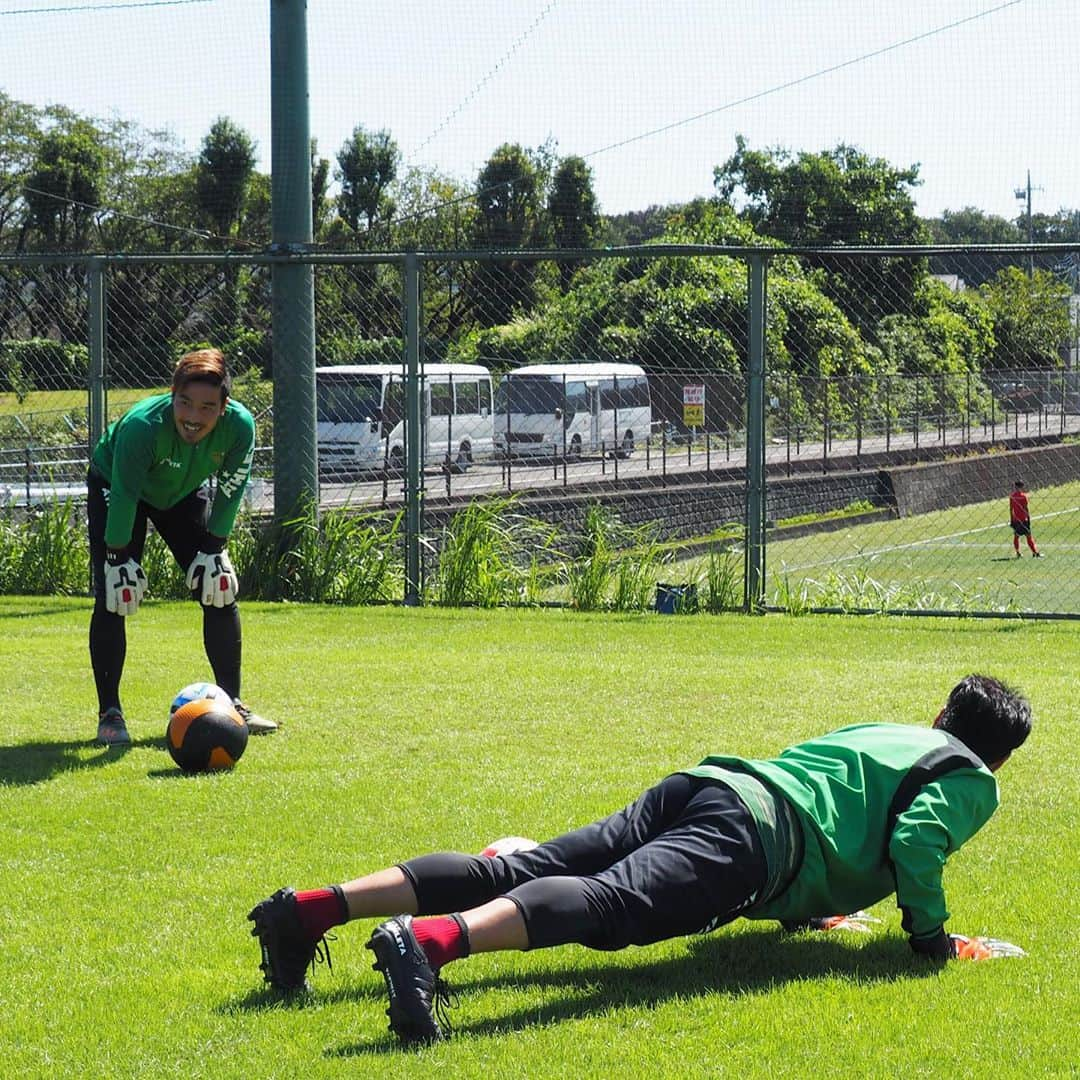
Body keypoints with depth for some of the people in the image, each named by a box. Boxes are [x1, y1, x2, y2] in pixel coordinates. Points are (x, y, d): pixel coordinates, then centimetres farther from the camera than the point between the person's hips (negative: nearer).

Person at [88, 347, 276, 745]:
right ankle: (109, 713, -6)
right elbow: (124, 496, -31)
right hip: (113, 486, -4)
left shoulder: (240, 426, -30)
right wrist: (118, 560, -26)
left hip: (184, 493, 4)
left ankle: (231, 705, 10)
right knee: (113, 599, -14)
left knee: (219, 589, -2)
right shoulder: (142, 426, -41)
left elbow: (229, 492, -15)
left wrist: (214, 549, -14)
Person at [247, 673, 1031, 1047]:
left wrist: (804, 907, 50)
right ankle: (432, 941, -59)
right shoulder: (972, 782, 16)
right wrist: (931, 936, 9)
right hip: (754, 834, -8)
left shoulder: (882, 730, 40)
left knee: (518, 873, -5)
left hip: (699, 782, 8)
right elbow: (914, 842, -4)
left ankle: (316, 908, -20)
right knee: (610, 903, -31)